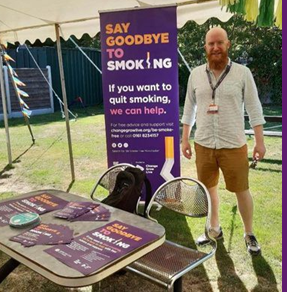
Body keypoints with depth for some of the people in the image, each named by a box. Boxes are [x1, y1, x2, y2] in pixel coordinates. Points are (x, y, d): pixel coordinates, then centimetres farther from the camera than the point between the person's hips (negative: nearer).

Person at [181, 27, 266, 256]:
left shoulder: (242, 73, -4)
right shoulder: (196, 74, 4)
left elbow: (254, 109, -2)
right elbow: (189, 109, 10)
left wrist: (260, 141, -5)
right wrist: (185, 139, 8)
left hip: (234, 145, -3)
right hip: (203, 145, 3)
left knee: (242, 191, 6)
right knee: (209, 189, 14)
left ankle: (249, 235, 26)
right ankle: (215, 229, 33)